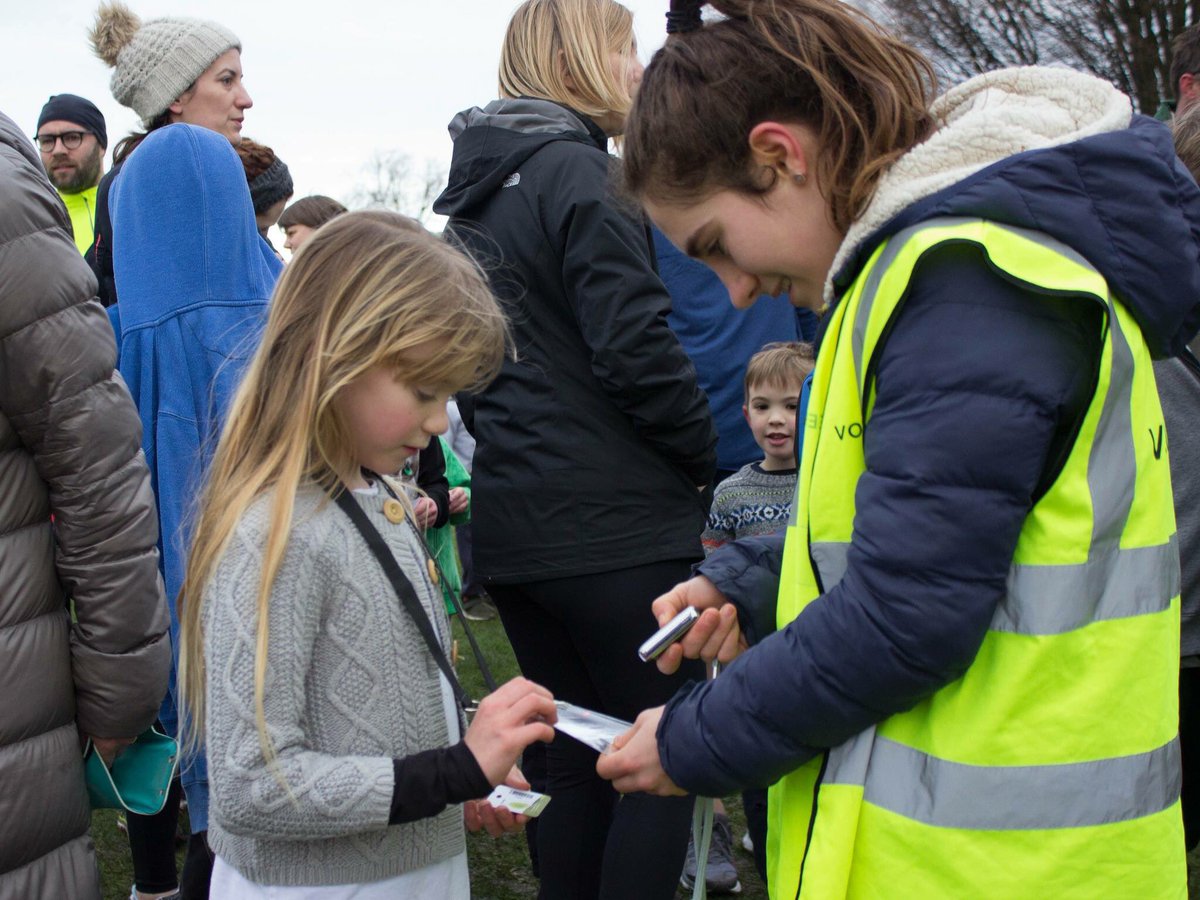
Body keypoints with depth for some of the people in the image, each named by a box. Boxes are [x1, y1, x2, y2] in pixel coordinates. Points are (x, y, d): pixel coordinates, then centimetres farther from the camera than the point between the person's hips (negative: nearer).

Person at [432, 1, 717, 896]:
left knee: (578, 761, 16)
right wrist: (708, 462, -5)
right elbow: (638, 350, -17)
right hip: (615, 520, -8)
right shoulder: (576, 171, -11)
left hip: (512, 520, 9)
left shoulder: (475, 191, 16)